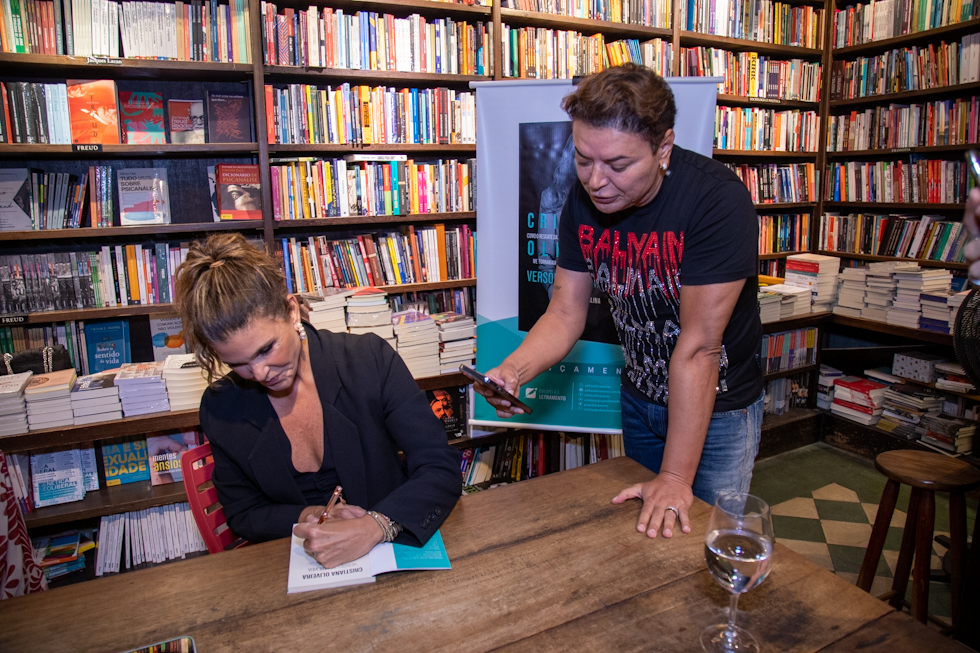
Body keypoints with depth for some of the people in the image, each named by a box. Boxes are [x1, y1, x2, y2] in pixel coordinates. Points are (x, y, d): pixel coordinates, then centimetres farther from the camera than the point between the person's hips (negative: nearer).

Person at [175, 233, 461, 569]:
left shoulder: (370, 359, -14)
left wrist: (373, 527, -29)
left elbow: (442, 468, -14)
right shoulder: (220, 410, -5)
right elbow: (244, 516, 6)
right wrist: (307, 516, -13)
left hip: (393, 550, -1)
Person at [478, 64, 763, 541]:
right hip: (639, 395, 5)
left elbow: (698, 347, -29)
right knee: (644, 528, 21)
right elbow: (565, 314, -8)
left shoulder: (718, 201, -29)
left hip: (719, 404, -4)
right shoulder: (584, 201, -12)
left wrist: (675, 475, -24)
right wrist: (513, 371, -29)